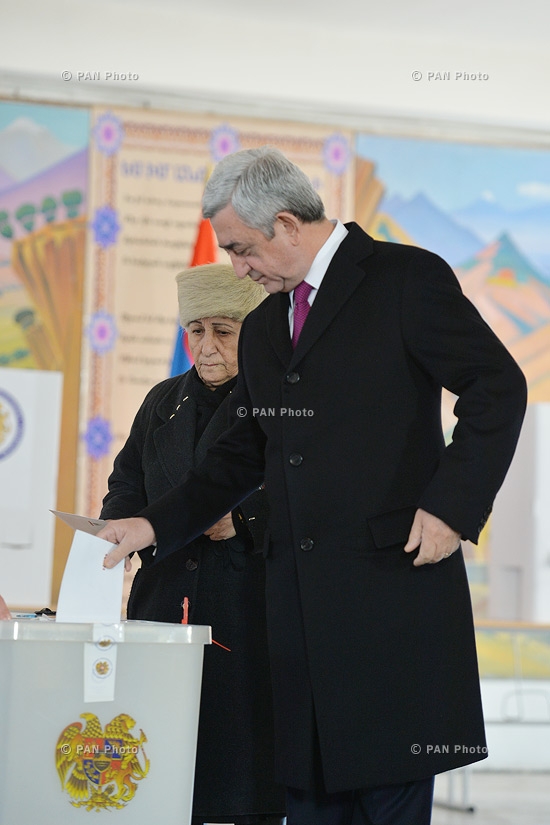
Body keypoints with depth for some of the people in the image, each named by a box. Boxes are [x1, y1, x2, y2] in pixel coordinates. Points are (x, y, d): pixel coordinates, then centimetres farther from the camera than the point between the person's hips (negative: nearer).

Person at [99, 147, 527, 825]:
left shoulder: (406, 278, -1)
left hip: (394, 573, -6)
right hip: (300, 595, 7)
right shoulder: (262, 329, 20)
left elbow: (498, 387, -5)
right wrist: (155, 525, 15)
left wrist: (453, 504, -12)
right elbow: (244, 454, 25)